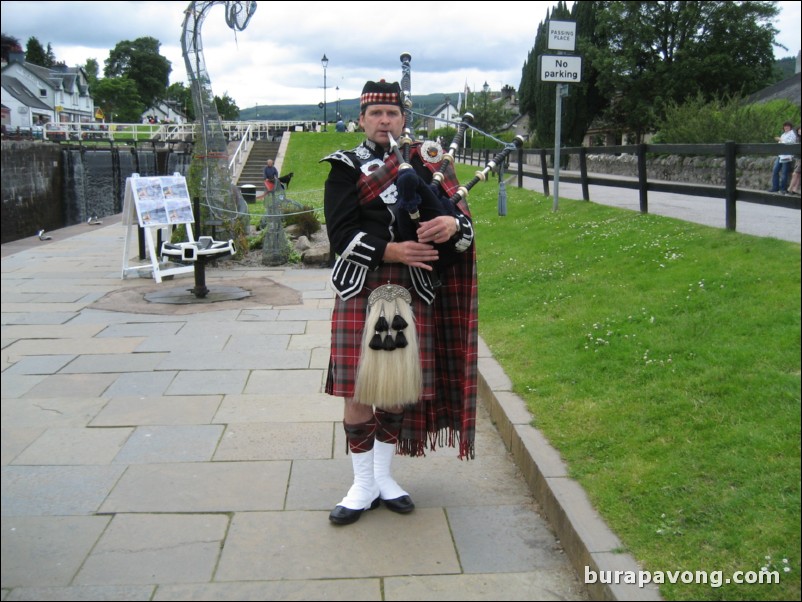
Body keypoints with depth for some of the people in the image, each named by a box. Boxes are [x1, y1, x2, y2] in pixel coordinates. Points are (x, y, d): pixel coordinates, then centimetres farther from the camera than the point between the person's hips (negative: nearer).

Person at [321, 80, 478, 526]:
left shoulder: (425, 166, 11)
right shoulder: (346, 168, 2)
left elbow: (461, 221, 3)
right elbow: (342, 234, -9)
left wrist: (452, 224, -21)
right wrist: (391, 250, -21)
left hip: (413, 294, 3)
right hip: (361, 293, -2)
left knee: (399, 389, 9)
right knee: (360, 390, 0)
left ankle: (384, 476, 26)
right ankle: (364, 484, 16)